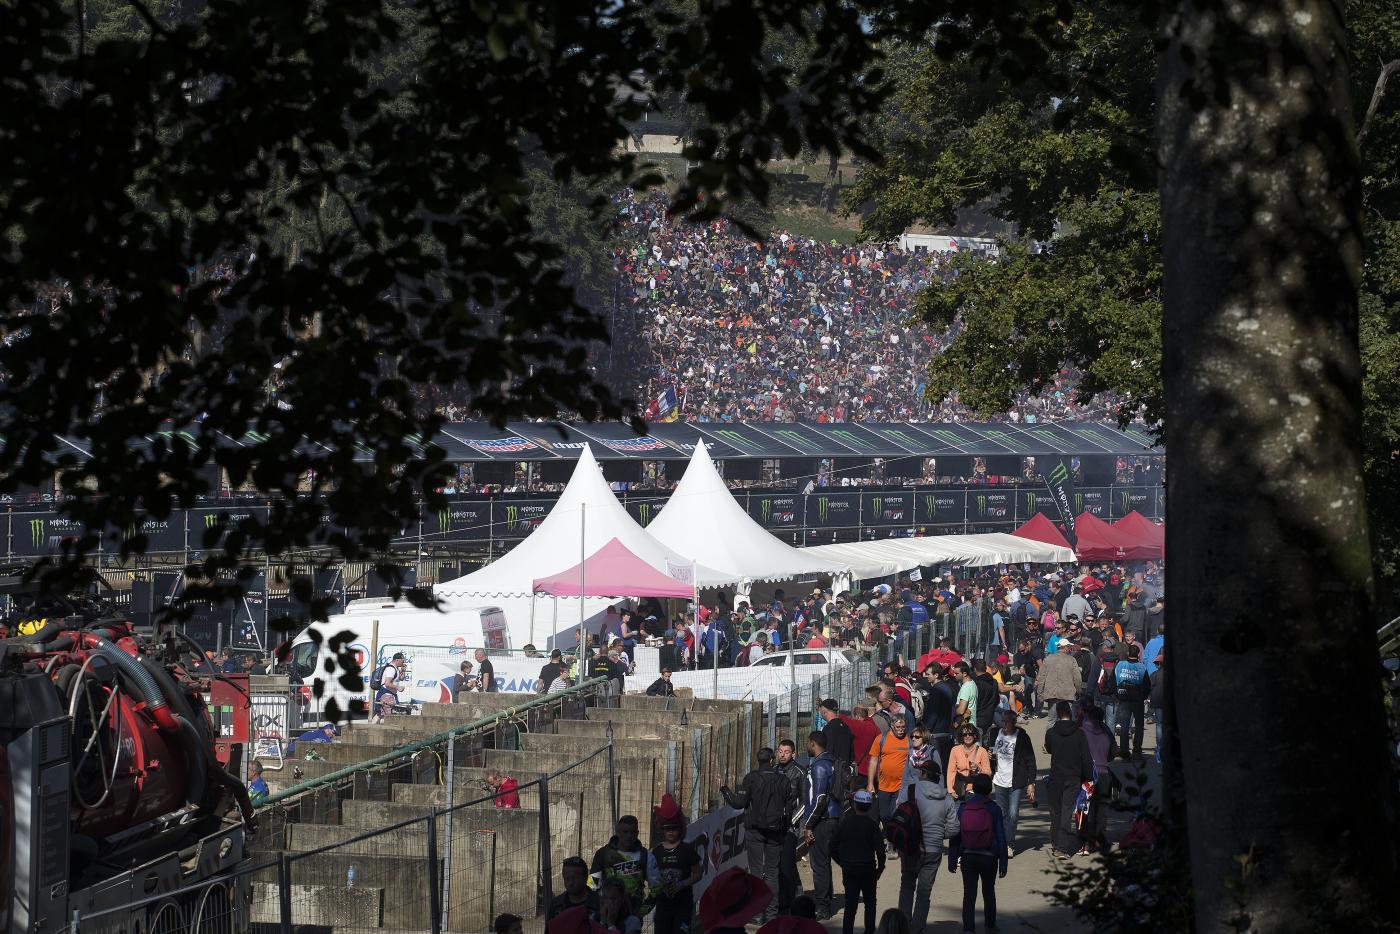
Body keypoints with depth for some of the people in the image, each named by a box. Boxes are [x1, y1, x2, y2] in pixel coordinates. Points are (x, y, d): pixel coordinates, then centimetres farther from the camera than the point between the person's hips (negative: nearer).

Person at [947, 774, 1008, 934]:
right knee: (989, 893, 17)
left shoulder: (962, 808, -2)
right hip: (989, 858, 0)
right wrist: (1003, 863, -1)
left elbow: (955, 836, 0)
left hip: (968, 858, 0)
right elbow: (1001, 837, -6)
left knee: (969, 895, 3)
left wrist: (952, 859, 7)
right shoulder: (993, 809, -7)